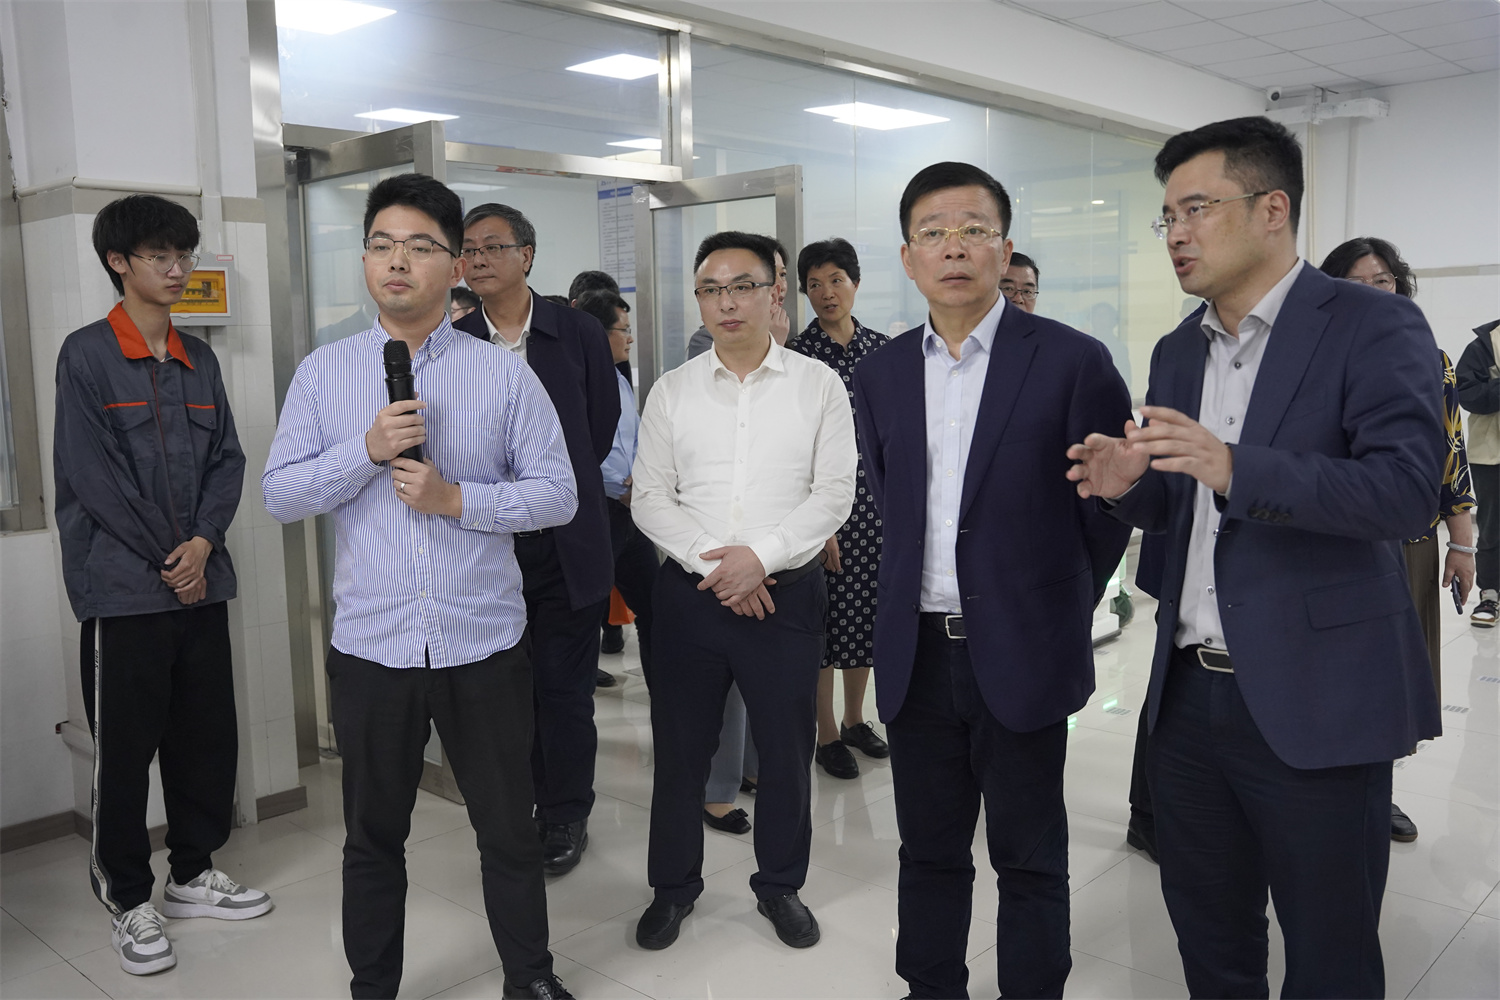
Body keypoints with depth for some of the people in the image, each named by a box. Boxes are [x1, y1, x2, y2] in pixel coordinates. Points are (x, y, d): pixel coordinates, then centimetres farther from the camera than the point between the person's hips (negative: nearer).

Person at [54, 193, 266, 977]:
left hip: (200, 582, 6)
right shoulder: (87, 355, -6)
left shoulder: (198, 360, 12)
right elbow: (90, 473, -12)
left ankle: (193, 874, 28)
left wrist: (203, 544, -8)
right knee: (125, 750, 4)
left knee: (207, 736, 12)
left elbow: (228, 460, 8)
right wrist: (166, 560, -11)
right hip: (123, 588, -5)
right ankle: (127, 900, 19)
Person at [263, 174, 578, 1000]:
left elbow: (557, 493, -4)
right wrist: (367, 450, -16)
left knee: (508, 830, 13)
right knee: (373, 836, 17)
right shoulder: (322, 373, 4)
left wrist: (457, 499, -17)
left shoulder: (504, 374, -1)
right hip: (368, 648, 1)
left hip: (484, 646, -1)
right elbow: (278, 496, -1)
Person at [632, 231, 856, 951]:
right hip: (690, 592, 1)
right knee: (680, 747, 11)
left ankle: (780, 885, 32)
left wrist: (759, 556, -15)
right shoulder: (672, 391, 5)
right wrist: (712, 563, -12)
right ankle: (673, 886, 31)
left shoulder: (818, 385, 1)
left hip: (786, 593, -1)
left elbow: (835, 492, -5)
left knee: (786, 749, 10)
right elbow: (650, 497, 2)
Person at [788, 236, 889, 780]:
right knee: (824, 615, 3)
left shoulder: (882, 347, 7)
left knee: (866, 611, 14)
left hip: (874, 498, 5)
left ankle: (855, 719, 32)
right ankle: (827, 734, 18)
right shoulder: (797, 355, -8)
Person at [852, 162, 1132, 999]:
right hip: (917, 655, 4)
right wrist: (919, 594, 11)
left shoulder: (1072, 361, -8)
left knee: (1030, 862, 10)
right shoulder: (881, 374, 6)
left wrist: (1058, 607, 4)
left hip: (1020, 655, -4)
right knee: (929, 852, 17)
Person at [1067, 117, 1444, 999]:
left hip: (1315, 703, -6)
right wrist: (1129, 486, -6)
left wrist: (1235, 468, -31)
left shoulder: (1375, 326, -8)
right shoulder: (1178, 352, 12)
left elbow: (1408, 493, -20)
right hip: (1190, 696, 6)